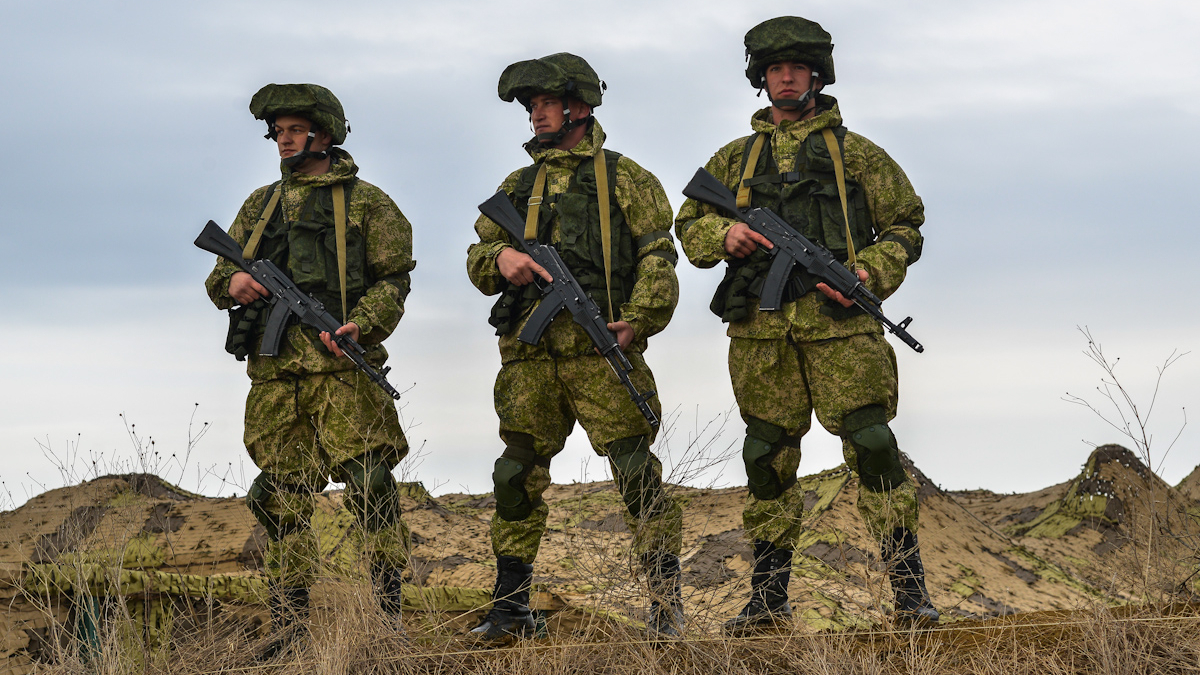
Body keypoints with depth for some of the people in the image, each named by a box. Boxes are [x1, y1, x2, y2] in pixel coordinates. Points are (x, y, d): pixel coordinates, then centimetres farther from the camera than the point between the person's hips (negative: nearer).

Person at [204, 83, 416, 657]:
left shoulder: (366, 202, 7)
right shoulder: (261, 205, 20)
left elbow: (393, 280, 2)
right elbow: (218, 278, 22)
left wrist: (360, 325, -16)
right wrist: (233, 283, -2)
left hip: (341, 362, -4)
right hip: (275, 371, 4)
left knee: (369, 481, -12)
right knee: (282, 497, 3)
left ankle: (389, 610, -9)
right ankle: (289, 625, 7)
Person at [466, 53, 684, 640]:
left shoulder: (623, 177, 8)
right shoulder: (517, 186, 22)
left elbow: (656, 256, 1)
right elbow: (477, 256, 17)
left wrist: (638, 320, -13)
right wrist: (501, 257, -7)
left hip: (600, 348, -5)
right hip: (529, 354, 5)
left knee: (635, 470, -10)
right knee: (518, 475, 5)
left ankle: (666, 602, -7)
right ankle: (510, 606, 12)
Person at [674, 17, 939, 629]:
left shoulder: (854, 152, 11)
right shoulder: (735, 158, 18)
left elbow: (905, 227, 11)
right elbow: (689, 224, 21)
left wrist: (869, 274, -7)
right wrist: (723, 235, -2)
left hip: (837, 321, -3)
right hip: (761, 328, 3)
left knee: (869, 442, -11)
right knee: (768, 456, 5)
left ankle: (909, 589, -9)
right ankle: (769, 596, 12)